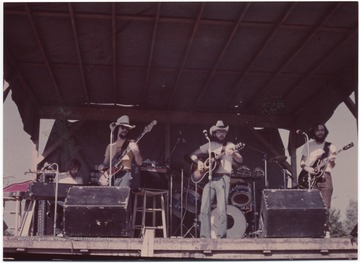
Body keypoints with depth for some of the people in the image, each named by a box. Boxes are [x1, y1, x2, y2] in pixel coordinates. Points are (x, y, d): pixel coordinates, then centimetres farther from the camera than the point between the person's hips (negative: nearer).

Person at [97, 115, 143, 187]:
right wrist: (101, 167, -1)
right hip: (111, 176, 4)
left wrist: (135, 151, -18)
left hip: (124, 175, -3)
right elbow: (105, 163, 20)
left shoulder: (131, 144, 5)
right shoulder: (110, 146, 17)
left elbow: (139, 162, -3)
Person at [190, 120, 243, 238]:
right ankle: (205, 236, 1)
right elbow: (193, 155, 18)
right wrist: (199, 162, -2)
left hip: (223, 178, -2)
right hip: (208, 178, 2)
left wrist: (233, 154, -21)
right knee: (205, 208, -4)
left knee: (222, 209, -8)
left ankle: (221, 236, -2)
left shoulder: (229, 145, 11)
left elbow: (240, 160, -1)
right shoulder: (209, 145, 15)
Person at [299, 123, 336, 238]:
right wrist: (307, 168, -10)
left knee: (325, 206, -7)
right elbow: (302, 162, 10)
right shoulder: (308, 145, 11)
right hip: (310, 178, 1)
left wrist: (332, 161, -18)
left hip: (324, 177, -1)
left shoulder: (330, 146, 10)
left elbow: (332, 166, 5)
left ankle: (326, 230, -2)